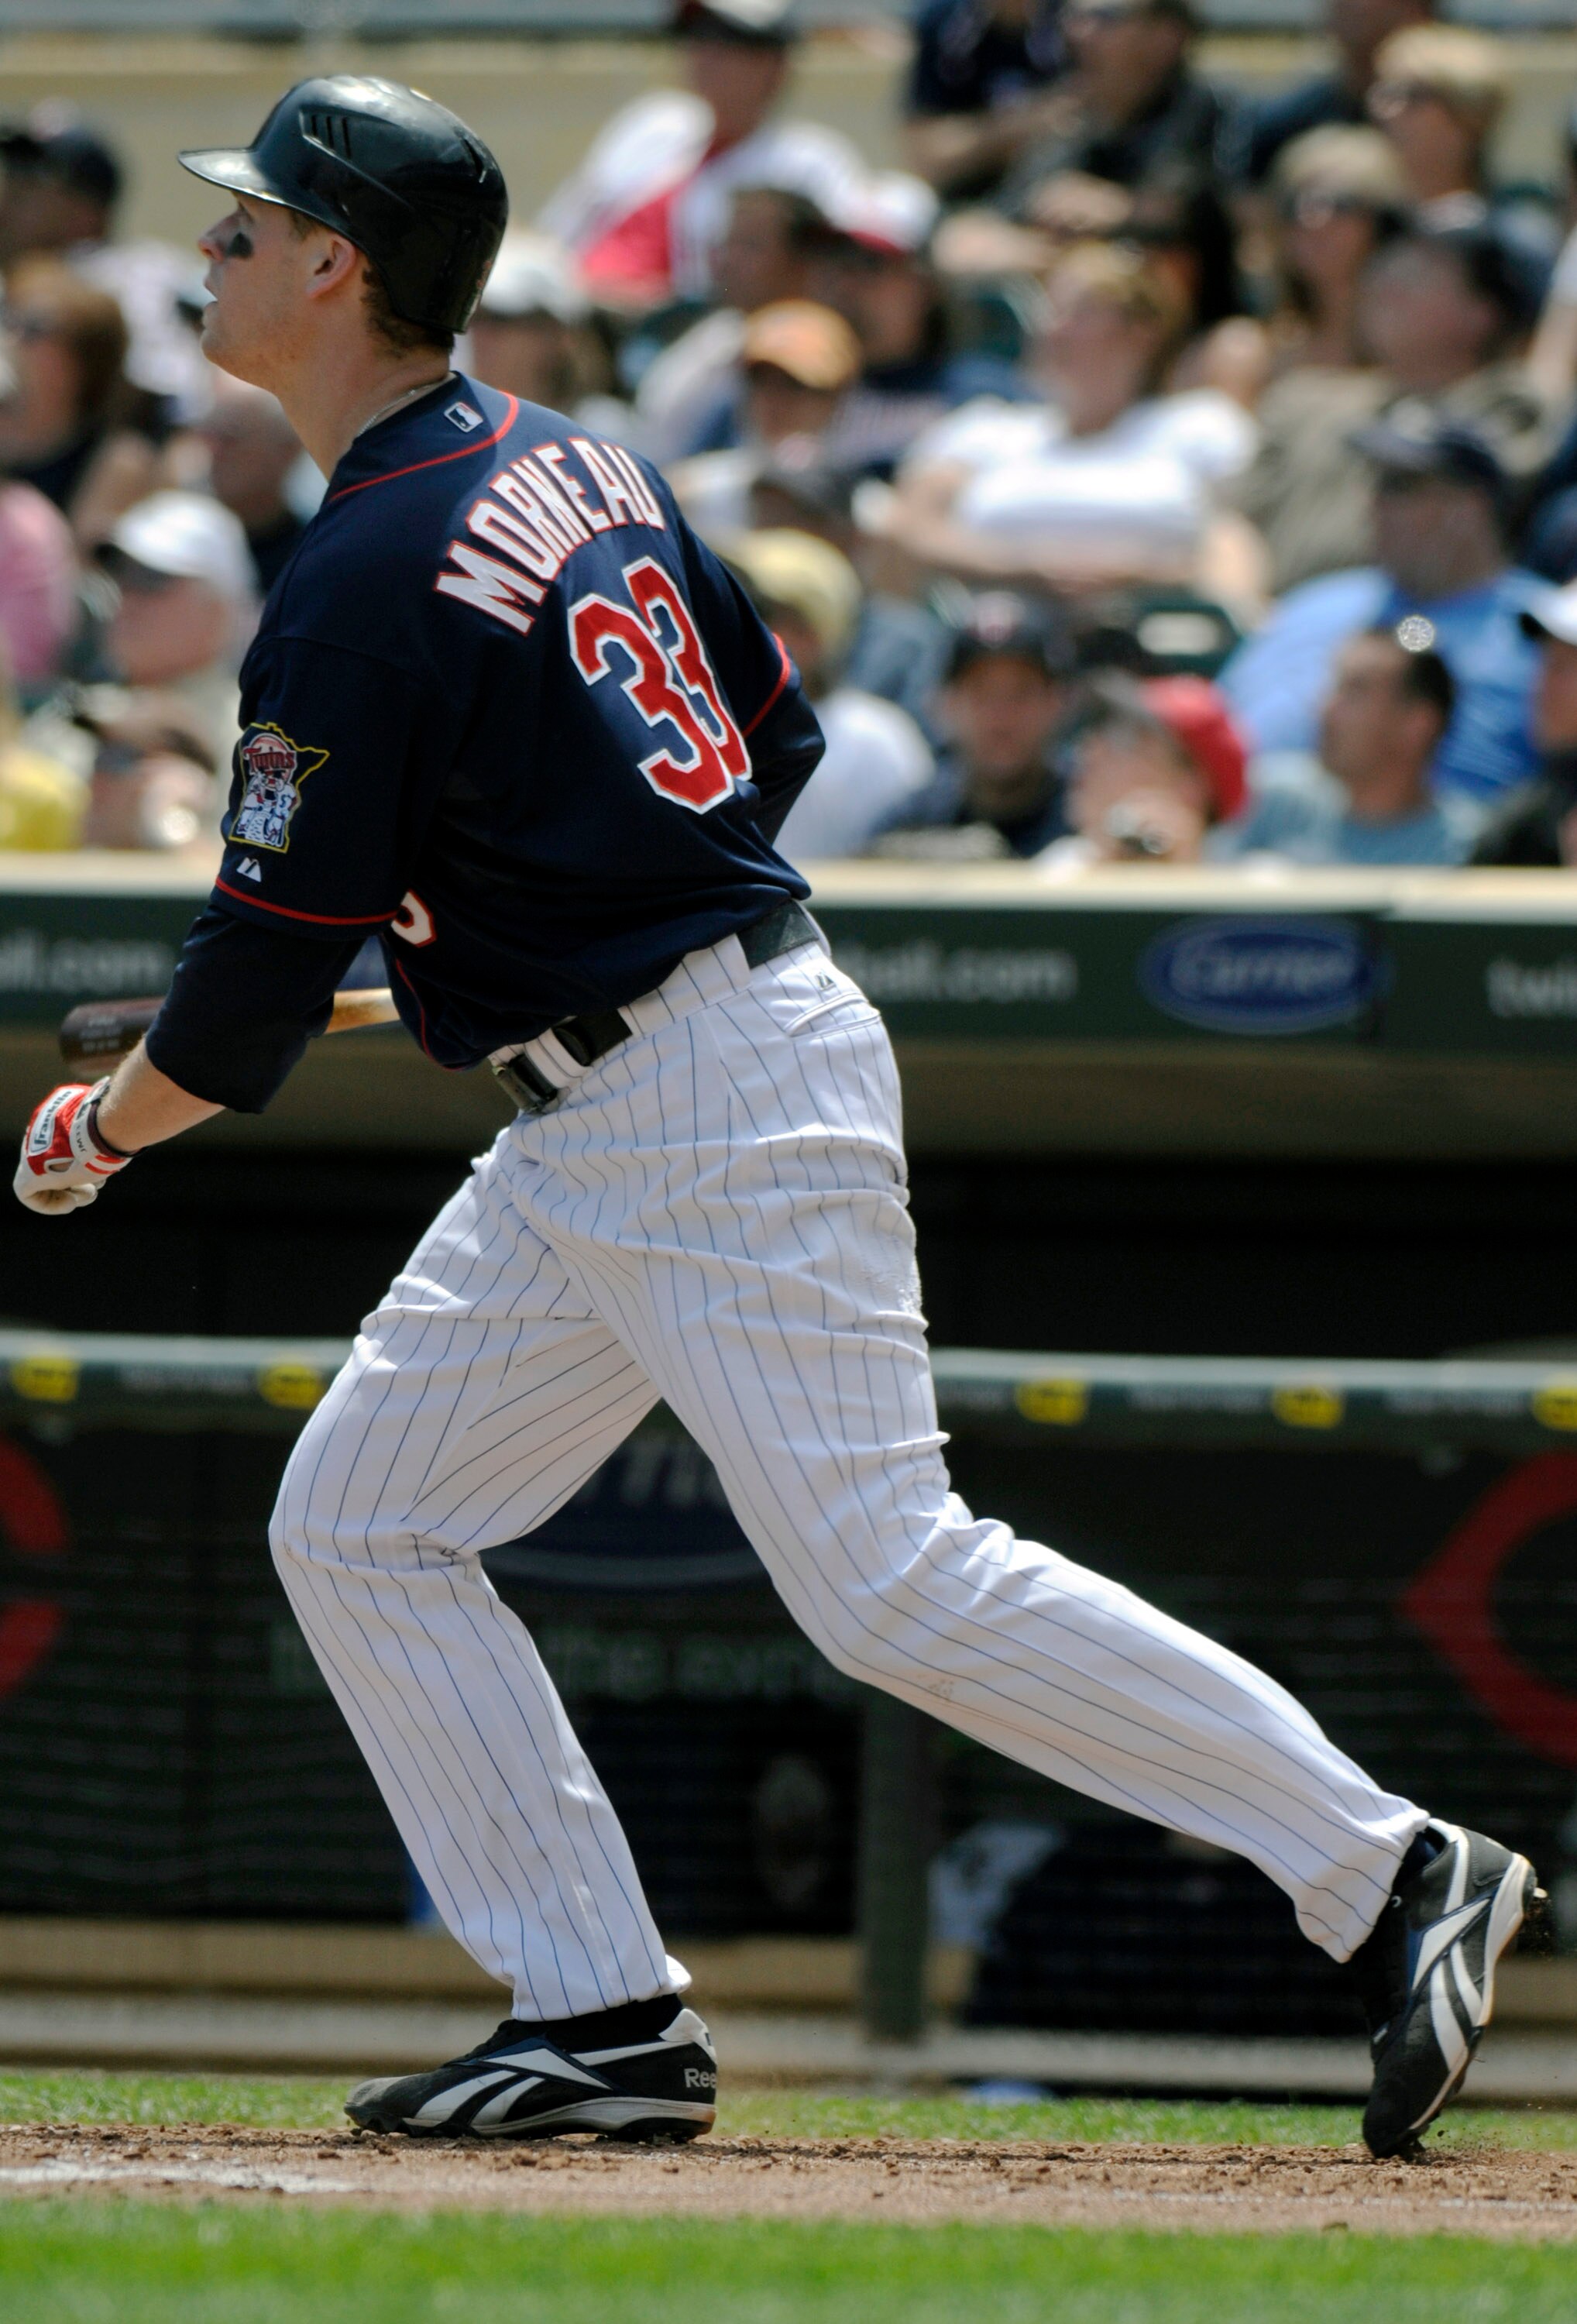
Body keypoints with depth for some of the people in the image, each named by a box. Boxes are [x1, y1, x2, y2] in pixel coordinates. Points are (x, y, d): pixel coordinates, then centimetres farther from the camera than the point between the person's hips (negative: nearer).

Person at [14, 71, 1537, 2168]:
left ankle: (1392, 1874, -8)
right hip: (585, 1153, 11)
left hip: (725, 1124, -11)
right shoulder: (582, 464, 11)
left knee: (895, 1583, -12)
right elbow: (780, 740, 19)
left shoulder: (366, 583, -18)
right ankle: (607, 2024, 7)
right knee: (358, 1527, 8)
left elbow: (259, 995, -16)